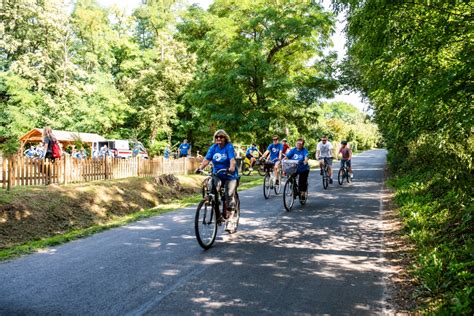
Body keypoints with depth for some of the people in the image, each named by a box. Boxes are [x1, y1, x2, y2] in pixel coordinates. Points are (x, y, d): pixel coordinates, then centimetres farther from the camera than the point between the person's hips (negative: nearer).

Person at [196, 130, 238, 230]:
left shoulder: (229, 147, -11)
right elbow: (206, 159, -6)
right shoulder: (213, 147, 2)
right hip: (216, 176, 4)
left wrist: (232, 168, -44)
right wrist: (200, 168, -23)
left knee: (230, 196, -12)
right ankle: (218, 215, 12)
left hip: (229, 175, -4)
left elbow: (232, 159, -24)